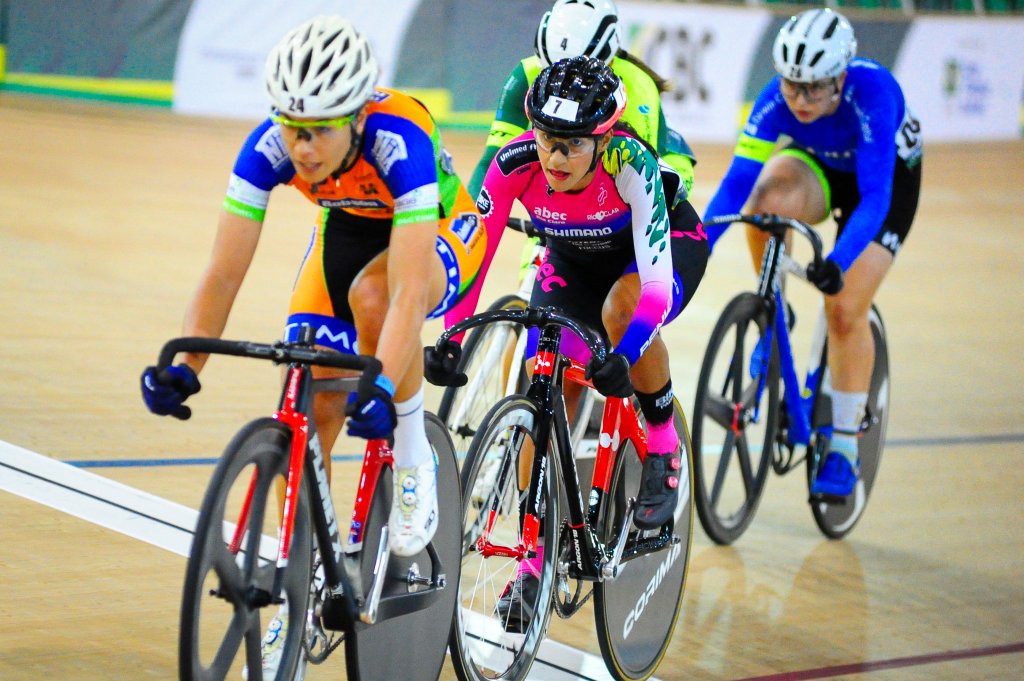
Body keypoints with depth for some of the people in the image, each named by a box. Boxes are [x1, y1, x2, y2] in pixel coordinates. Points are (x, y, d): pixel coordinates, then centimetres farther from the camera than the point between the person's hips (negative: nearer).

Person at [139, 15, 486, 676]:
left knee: (370, 294, -39)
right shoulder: (269, 148, -28)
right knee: (306, 418, -9)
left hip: (440, 234, -4)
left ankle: (414, 460, -15)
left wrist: (381, 386, -60)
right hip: (346, 233, 4)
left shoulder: (399, 141, -40)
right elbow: (223, 275, -27)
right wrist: (184, 365, -41)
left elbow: (407, 292, -46)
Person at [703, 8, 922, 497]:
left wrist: (838, 263, -58)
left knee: (845, 310, -15)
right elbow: (736, 182, -32)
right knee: (772, 190, -34)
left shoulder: (873, 94, -38)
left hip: (889, 176, -3)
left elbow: (874, 197, -43)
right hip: (820, 169, 3)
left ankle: (844, 448, 1)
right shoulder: (776, 100, -29)